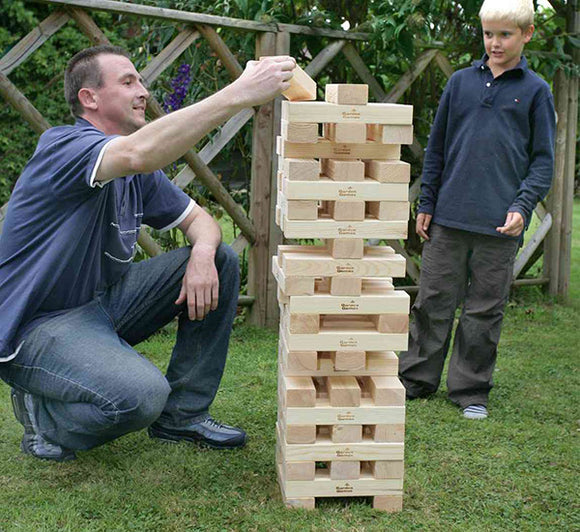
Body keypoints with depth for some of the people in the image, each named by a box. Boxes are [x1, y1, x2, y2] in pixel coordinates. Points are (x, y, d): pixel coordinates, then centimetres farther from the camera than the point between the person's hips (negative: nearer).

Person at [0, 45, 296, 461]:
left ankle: (183, 414, 7)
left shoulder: (139, 175, 9)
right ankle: (43, 414, -1)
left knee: (222, 260, 2)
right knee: (142, 394, -35)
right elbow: (138, 153, -41)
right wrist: (239, 94, -43)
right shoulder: (63, 146, -20)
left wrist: (202, 255, -14)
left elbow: (198, 219, 12)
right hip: (39, 325, -9)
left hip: (104, 301, 9)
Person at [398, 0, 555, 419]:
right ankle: (416, 380, 22)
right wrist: (426, 204, 8)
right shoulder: (461, 82, 9)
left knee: (484, 312, 6)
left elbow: (543, 160, 3)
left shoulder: (536, 91, 4)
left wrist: (522, 206, -11)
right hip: (448, 217, 2)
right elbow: (437, 148, 13)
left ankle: (471, 390, 19)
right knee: (434, 302, 8)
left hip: (499, 226, -2)